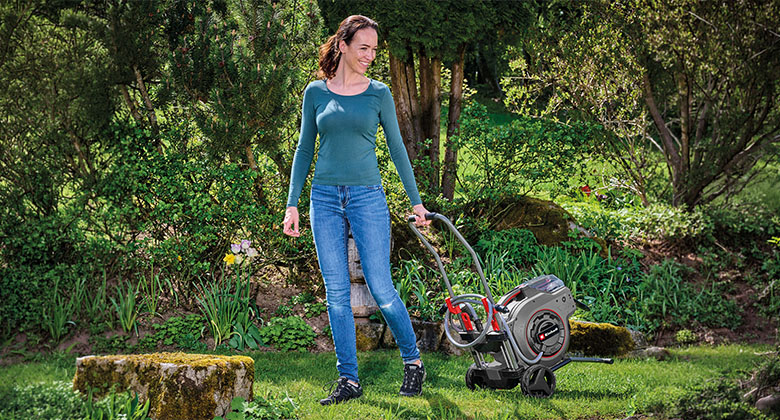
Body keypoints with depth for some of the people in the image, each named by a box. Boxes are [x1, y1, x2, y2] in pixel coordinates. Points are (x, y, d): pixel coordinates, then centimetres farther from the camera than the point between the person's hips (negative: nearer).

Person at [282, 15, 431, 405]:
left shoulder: (379, 93, 4)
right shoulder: (316, 92, 6)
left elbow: (396, 147, 8)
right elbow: (304, 149, 10)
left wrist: (416, 200, 7)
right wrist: (292, 204, 5)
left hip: (367, 197, -2)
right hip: (325, 198, 2)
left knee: (381, 289, -6)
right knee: (336, 293, 1)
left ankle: (413, 362, 14)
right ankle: (348, 379, 7)